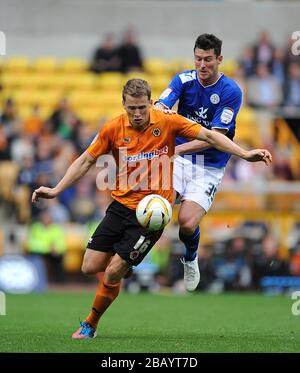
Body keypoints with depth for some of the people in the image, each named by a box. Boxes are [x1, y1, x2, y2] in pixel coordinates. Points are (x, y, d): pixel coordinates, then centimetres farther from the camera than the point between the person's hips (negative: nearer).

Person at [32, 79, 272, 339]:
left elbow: (208, 136, -5)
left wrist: (245, 154, -14)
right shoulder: (113, 129, -3)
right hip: (121, 206, 3)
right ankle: (122, 266, 32)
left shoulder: (167, 122, -9)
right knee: (90, 267, -2)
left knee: (112, 275, -9)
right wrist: (55, 190, 0)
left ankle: (91, 324, 13)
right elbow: (86, 161, 5)